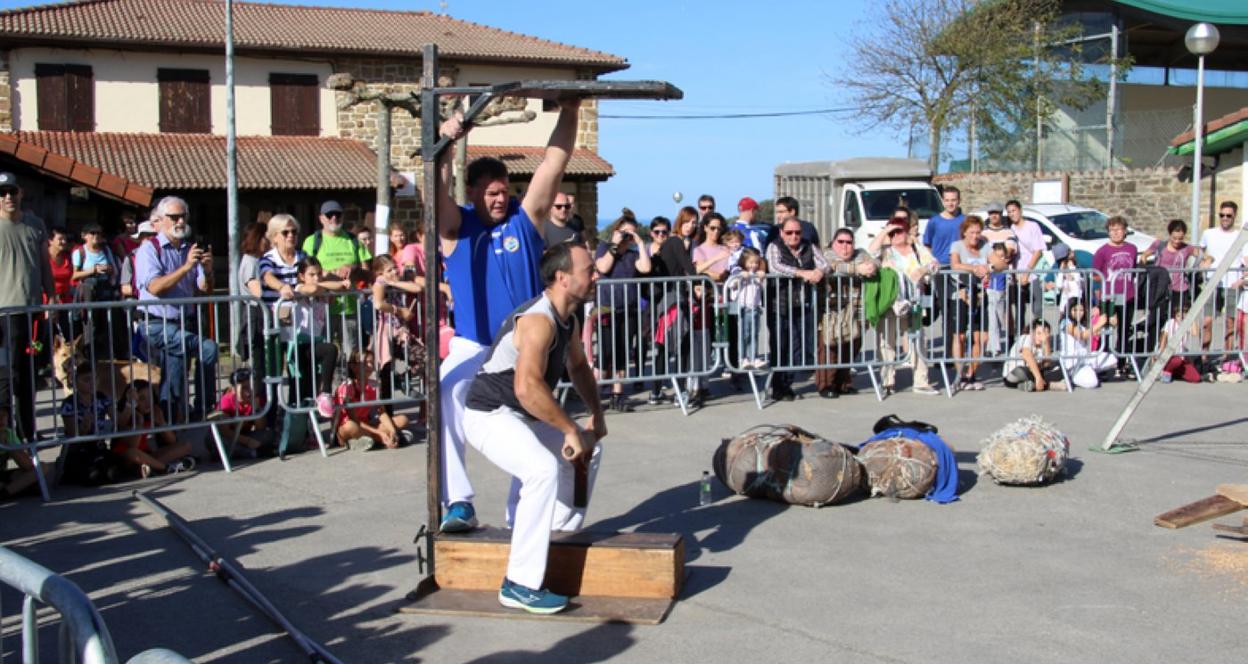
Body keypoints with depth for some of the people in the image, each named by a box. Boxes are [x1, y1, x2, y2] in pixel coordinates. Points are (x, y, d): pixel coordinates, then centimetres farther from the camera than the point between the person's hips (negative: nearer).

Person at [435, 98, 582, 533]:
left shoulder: (525, 217, 0)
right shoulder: (457, 227, -2)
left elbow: (554, 163, -6)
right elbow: (437, 193, -21)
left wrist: (569, 114, -14)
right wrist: (445, 144, -30)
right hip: (472, 345, -2)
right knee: (445, 396, -30)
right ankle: (459, 503, -30)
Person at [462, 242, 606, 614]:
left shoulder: (567, 318, 6)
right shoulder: (539, 320, -25)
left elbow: (578, 366, 25)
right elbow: (527, 387, -39)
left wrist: (596, 413, 11)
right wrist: (570, 430, -32)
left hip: (521, 416, 11)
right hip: (489, 415, -11)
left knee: (590, 447, 21)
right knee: (545, 469, -33)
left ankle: (563, 530, 31)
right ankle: (520, 586, -29)